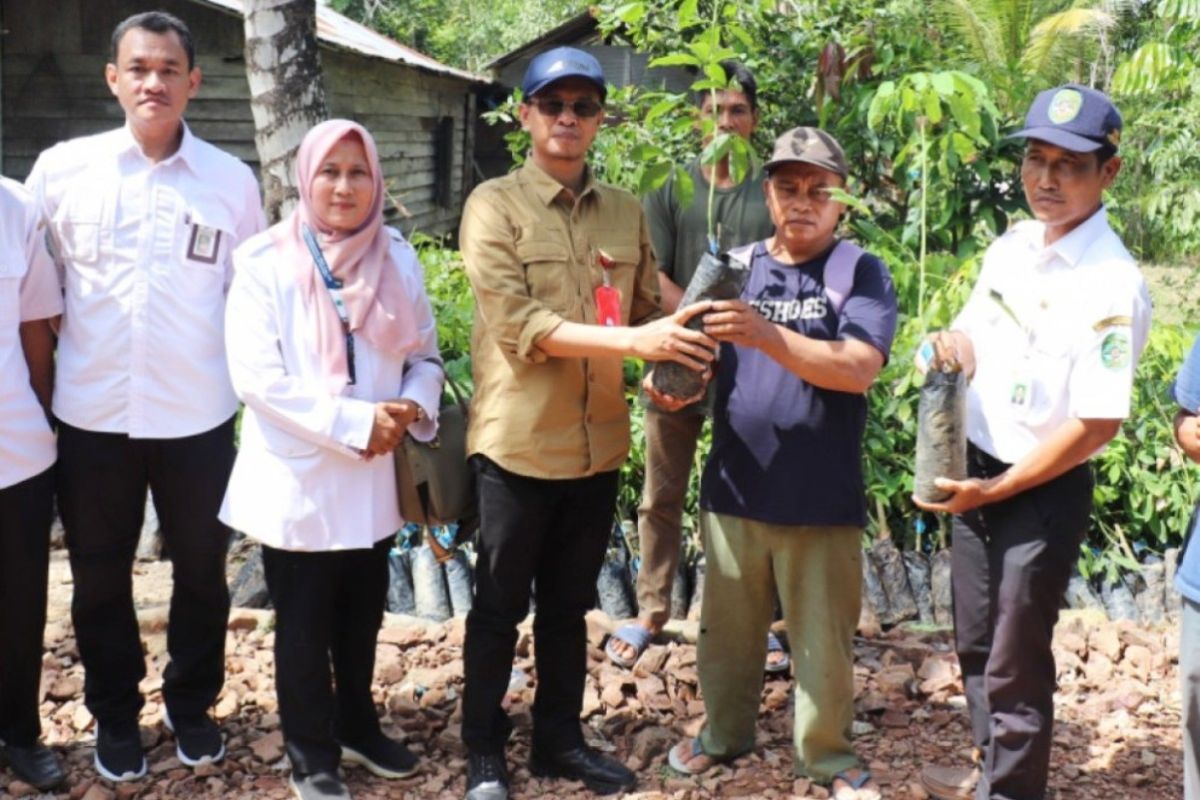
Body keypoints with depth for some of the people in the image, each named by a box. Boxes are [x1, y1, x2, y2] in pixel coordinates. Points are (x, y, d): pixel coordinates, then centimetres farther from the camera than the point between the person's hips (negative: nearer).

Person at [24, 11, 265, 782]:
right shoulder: (61, 168, -1)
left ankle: (192, 704, 35)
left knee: (202, 570, 13)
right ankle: (115, 715, 33)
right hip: (92, 413, 1)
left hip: (197, 415, 0)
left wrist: (245, 373, 3)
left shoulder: (233, 181, -1)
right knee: (99, 575, 13)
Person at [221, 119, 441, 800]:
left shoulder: (397, 258, 3)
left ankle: (357, 726, 40)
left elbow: (425, 354, 8)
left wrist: (411, 408, -14)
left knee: (363, 615, 19)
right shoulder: (266, 262, -10)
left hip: (374, 475, 4)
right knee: (305, 627, 11)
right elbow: (257, 376, -17)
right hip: (300, 478, -4)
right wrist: (355, 422, -21)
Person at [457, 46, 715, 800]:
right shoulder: (495, 204, -7)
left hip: (598, 444, 5)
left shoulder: (626, 211, 8)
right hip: (518, 443, -4)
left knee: (569, 605, 18)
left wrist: (669, 366, -10)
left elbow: (647, 311, 13)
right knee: (501, 607, 9)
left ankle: (560, 739, 33)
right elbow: (517, 325, -18)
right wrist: (633, 341, -27)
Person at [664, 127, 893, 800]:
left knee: (824, 640, 9)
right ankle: (725, 734, 37)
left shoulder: (861, 272, -5)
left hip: (823, 498, -3)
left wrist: (767, 335, -31)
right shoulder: (735, 266, 6)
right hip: (735, 489, 3)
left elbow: (858, 368, -19)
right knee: (729, 630, 16)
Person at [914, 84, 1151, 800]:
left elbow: (1098, 423, -23)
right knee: (975, 641, 22)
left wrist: (995, 490, -18)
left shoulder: (1114, 284, -21)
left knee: (1016, 661, 7)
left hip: (1045, 489, -7)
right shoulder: (1009, 246, 2)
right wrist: (953, 348, -12)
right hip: (972, 470, 7)